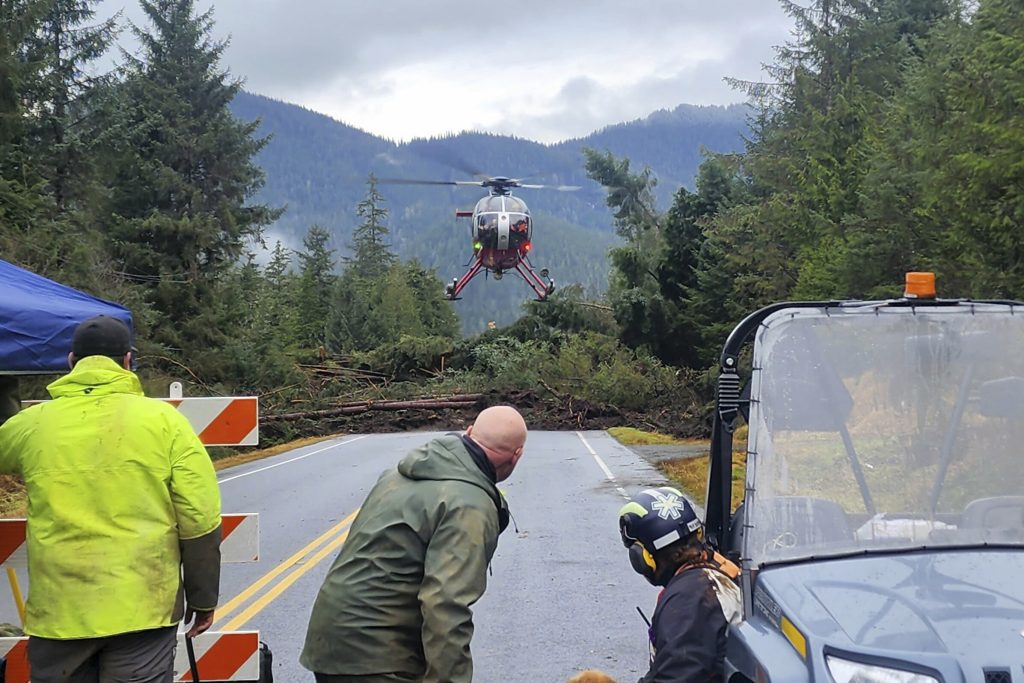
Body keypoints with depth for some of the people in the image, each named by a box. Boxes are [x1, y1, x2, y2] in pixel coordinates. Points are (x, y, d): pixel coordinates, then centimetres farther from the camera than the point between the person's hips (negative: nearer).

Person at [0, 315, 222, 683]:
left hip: (58, 614, 2)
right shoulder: (164, 420, -4)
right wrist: (202, 598, 6)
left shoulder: (31, 424, 1)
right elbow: (200, 520, -6)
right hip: (142, 611, -1)